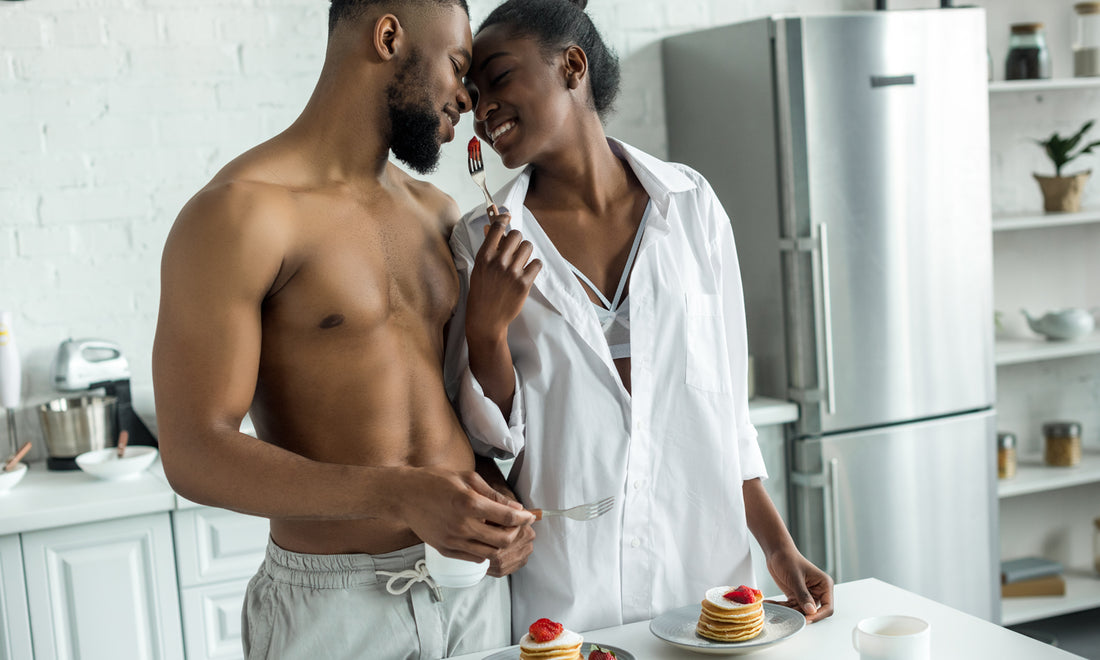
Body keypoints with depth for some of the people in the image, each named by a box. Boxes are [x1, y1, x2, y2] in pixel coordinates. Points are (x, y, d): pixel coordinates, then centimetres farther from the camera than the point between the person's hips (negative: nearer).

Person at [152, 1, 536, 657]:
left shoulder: (438, 215, 10)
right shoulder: (242, 213, -14)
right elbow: (195, 455, -18)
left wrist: (502, 502, -2)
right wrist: (396, 494, -30)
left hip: (473, 580, 7)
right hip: (336, 604, -6)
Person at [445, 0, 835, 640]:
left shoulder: (691, 204, -2)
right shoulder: (482, 241, -5)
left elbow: (725, 400, 4)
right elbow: (494, 437, -1)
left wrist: (781, 548, 5)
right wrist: (486, 328, -18)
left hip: (704, 562, 2)